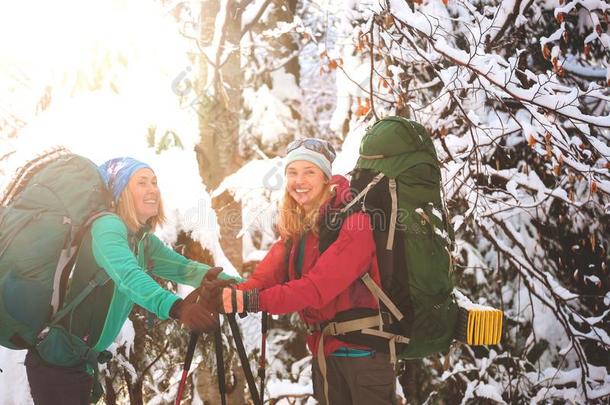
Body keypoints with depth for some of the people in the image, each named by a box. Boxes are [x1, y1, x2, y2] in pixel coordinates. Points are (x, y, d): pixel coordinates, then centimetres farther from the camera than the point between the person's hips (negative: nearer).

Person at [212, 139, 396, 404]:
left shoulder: (353, 221, -18)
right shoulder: (295, 226, 6)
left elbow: (319, 286, -28)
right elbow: (267, 275, -7)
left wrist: (251, 301, -35)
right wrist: (232, 297, -27)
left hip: (363, 347, -7)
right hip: (324, 346, 7)